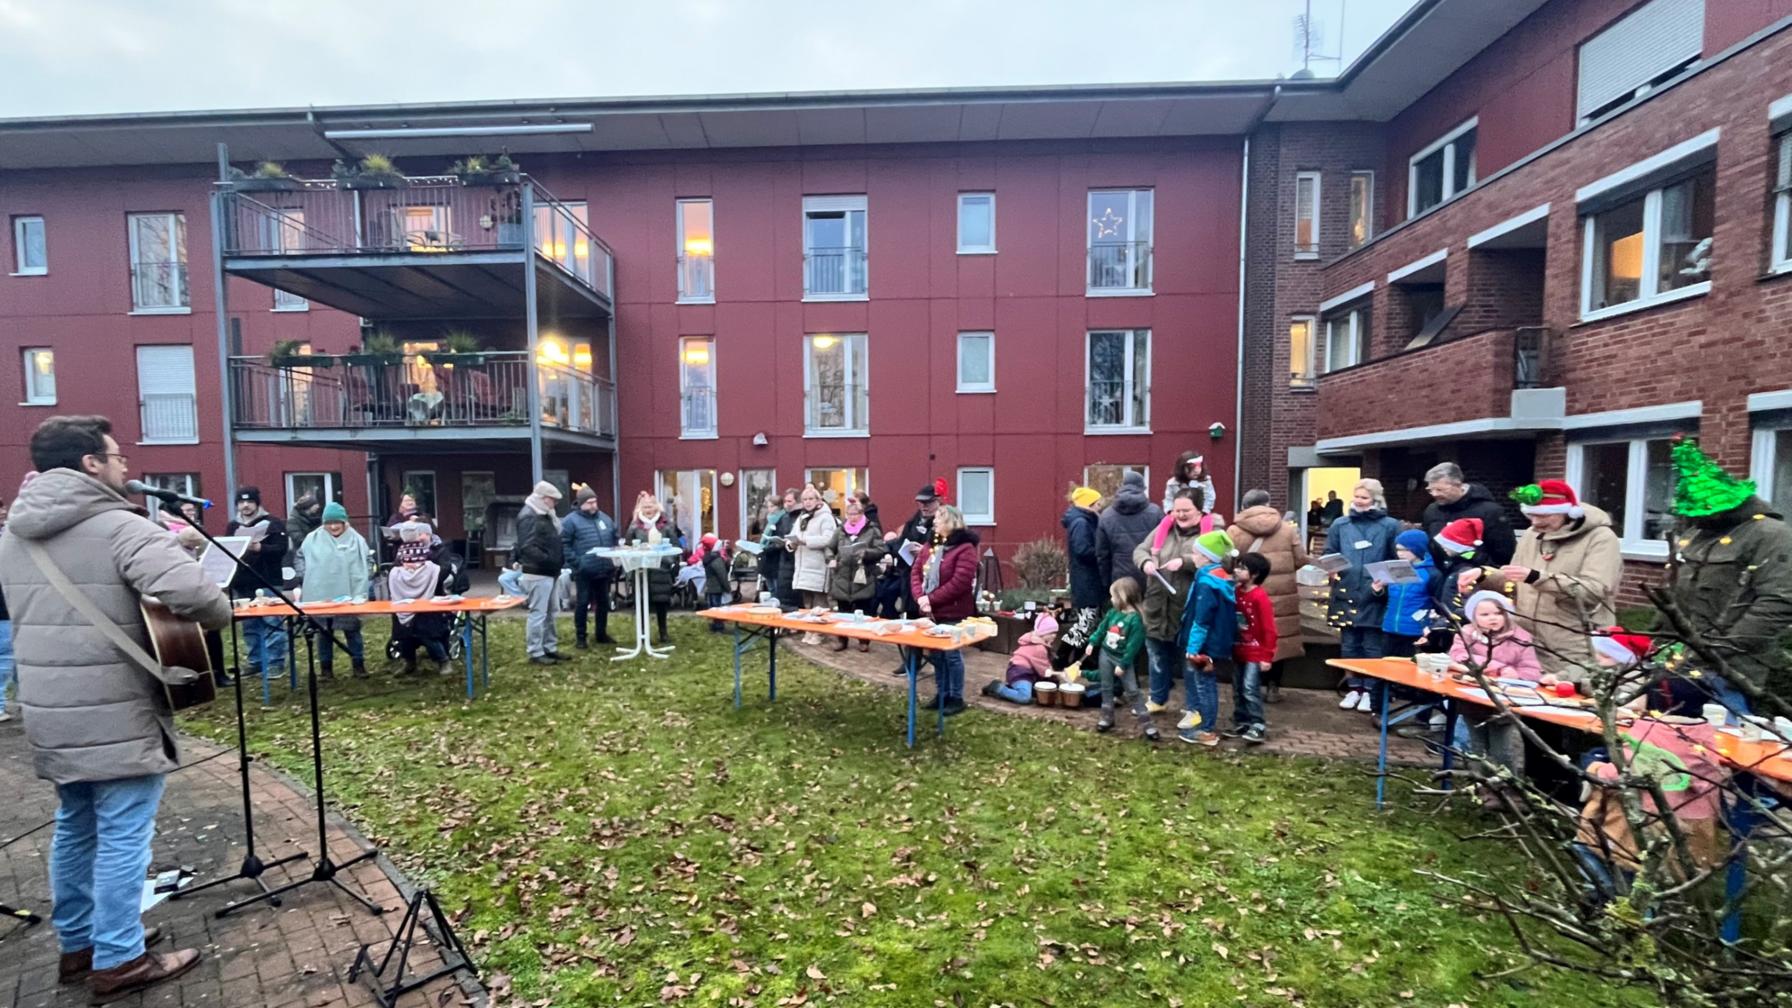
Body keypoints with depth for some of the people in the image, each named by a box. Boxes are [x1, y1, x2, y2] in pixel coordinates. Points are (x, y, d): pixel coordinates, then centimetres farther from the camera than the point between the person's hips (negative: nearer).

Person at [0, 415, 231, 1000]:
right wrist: (220, 617, -12)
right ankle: (118, 961, 12)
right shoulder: (120, 526, -17)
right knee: (122, 836, 2)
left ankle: (78, 945, 33)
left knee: (75, 828, 21)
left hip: (50, 713, 8)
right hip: (116, 715, -8)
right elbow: (189, 591, -33)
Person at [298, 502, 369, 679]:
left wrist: (360, 595, -12)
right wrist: (306, 579, 8)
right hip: (320, 596, 2)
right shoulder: (312, 539, 0)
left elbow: (362, 569, -6)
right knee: (324, 632, 11)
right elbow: (301, 558, 17)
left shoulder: (356, 540, -5)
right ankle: (326, 667, 22)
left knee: (352, 630, 7)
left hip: (347, 596, -2)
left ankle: (359, 664, 15)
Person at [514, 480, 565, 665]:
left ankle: (550, 648, 23)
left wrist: (559, 560, 11)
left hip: (548, 572, 10)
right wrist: (548, 560, -28)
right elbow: (527, 547, -24)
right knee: (538, 613, -6)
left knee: (549, 613, 15)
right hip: (537, 573, -10)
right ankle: (535, 653, 0)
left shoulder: (544, 515, 18)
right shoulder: (528, 517, -14)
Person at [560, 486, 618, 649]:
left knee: (604, 602, 13)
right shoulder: (570, 521, -6)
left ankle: (602, 633, 25)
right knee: (582, 603, 2)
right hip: (584, 571, -6)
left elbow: (614, 538, 21)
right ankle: (580, 636, 13)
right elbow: (564, 545, -10)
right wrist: (576, 562, -17)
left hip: (605, 569, 6)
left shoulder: (605, 518, 12)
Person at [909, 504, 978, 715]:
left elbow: (959, 583, -20)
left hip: (952, 613, -7)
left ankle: (957, 698, 16)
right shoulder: (929, 546, 12)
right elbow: (915, 573, 7)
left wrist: (931, 600, -18)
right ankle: (943, 694, 28)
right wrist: (920, 598, -11)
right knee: (935, 654, 14)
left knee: (951, 654, 2)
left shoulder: (965, 548, -13)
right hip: (930, 612, 7)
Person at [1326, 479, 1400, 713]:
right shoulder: (1340, 524, 8)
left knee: (1372, 647, 5)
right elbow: (1329, 554, 11)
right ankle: (1354, 688, 22)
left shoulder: (1390, 525, 0)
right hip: (1346, 594, 3)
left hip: (1375, 596, -3)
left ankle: (1370, 690, 17)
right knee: (1349, 645, 10)